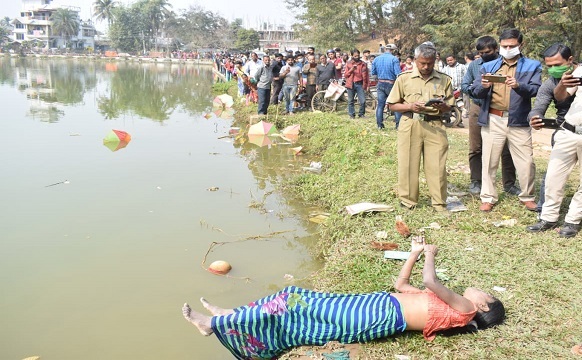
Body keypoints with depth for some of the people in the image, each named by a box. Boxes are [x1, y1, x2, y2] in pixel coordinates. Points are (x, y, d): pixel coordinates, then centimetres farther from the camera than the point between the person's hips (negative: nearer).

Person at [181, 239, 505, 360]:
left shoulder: (462, 309, -3)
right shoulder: (444, 302, 21)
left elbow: (430, 282, -20)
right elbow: (401, 286, 27)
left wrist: (430, 256, -3)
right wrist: (415, 253, 21)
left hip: (378, 318, -9)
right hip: (377, 306, 9)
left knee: (295, 313, -11)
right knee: (297, 300, 3)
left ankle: (216, 324, -2)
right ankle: (232, 315, 12)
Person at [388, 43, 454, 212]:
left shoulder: (444, 80, 8)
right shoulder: (404, 78, 4)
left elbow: (449, 108, 12)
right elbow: (392, 105, 6)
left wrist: (442, 106, -11)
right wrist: (410, 106, -11)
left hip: (435, 126, 1)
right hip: (410, 125, 0)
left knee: (437, 166, -1)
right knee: (408, 164, 2)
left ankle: (440, 204, 10)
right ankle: (407, 201, 15)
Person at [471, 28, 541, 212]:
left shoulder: (532, 66, 7)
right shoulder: (488, 66, 11)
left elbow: (534, 89, -8)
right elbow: (476, 92, 2)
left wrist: (518, 85, -28)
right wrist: (484, 86, -21)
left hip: (519, 121, -1)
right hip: (493, 120, 1)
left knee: (526, 162, 3)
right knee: (489, 161, 6)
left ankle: (527, 197, 21)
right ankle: (488, 198, 16)